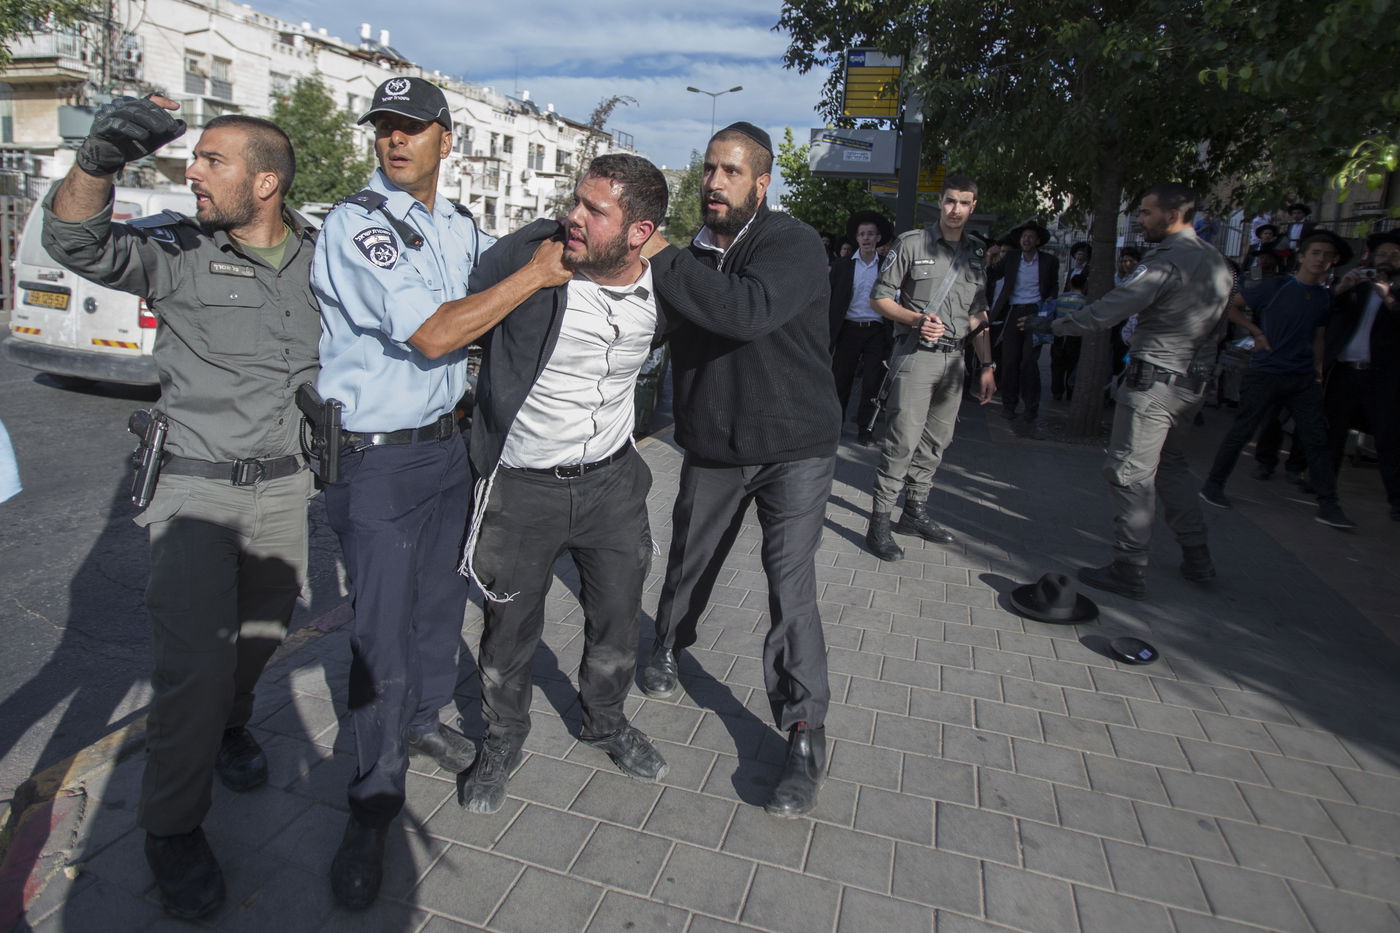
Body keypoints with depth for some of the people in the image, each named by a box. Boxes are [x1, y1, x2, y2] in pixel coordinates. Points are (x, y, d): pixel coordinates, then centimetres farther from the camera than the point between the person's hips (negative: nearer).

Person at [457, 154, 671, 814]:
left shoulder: (661, 288, -6)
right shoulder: (529, 253, -19)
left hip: (613, 479, 3)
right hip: (522, 484, -3)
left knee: (617, 618, 17)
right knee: (510, 627, 12)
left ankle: (605, 722, 45)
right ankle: (503, 740, 40)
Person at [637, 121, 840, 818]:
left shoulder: (793, 243, -14)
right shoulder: (695, 255, 5)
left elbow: (749, 310, -34)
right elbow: (678, 338, 14)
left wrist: (657, 260, -32)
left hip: (794, 447, -5)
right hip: (712, 448, 5)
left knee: (791, 588, -9)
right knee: (688, 562, 17)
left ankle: (805, 735, 5)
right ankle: (666, 649, 47)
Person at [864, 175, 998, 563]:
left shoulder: (977, 253, 13)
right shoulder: (912, 244, -2)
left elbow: (978, 313, 16)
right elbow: (879, 297, -1)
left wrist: (987, 365, 11)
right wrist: (917, 320, -17)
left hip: (954, 357, 6)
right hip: (916, 354, -6)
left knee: (937, 441, 9)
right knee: (904, 439, -12)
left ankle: (914, 512, 22)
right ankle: (879, 523, -6)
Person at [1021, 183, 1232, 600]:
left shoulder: (1167, 261, -17)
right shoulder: (1215, 260, 11)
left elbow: (1109, 309, -21)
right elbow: (1218, 324, 18)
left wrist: (1053, 325, -12)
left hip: (1155, 381, -9)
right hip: (1195, 380, 9)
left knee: (1130, 472, -4)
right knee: (1170, 463, 22)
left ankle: (1129, 570, 1)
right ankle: (1196, 556, 29)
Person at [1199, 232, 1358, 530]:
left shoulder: (1324, 297, 9)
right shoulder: (1275, 287, -5)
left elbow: (1317, 336, 18)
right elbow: (1231, 306, 0)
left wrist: (1318, 369, 10)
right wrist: (1256, 331, -8)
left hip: (1304, 379, 5)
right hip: (1265, 374, -5)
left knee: (1316, 438, 2)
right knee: (1242, 431, 0)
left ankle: (1328, 505, 6)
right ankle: (1213, 485, 14)